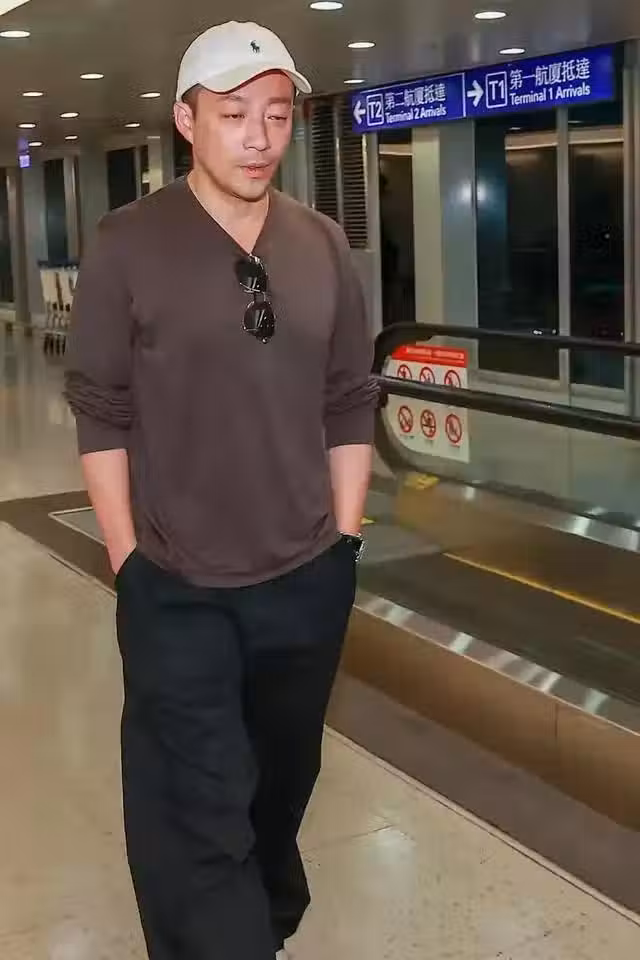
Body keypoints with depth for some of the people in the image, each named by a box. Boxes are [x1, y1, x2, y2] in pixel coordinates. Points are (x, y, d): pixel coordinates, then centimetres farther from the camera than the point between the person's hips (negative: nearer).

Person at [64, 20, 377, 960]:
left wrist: (344, 539, 4)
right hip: (177, 588, -4)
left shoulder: (323, 246, 2)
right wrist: (129, 558, -8)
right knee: (199, 816, 2)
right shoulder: (127, 246, -9)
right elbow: (101, 414, -7)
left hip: (307, 580, 4)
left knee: (282, 782, 22)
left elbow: (350, 406, 6)